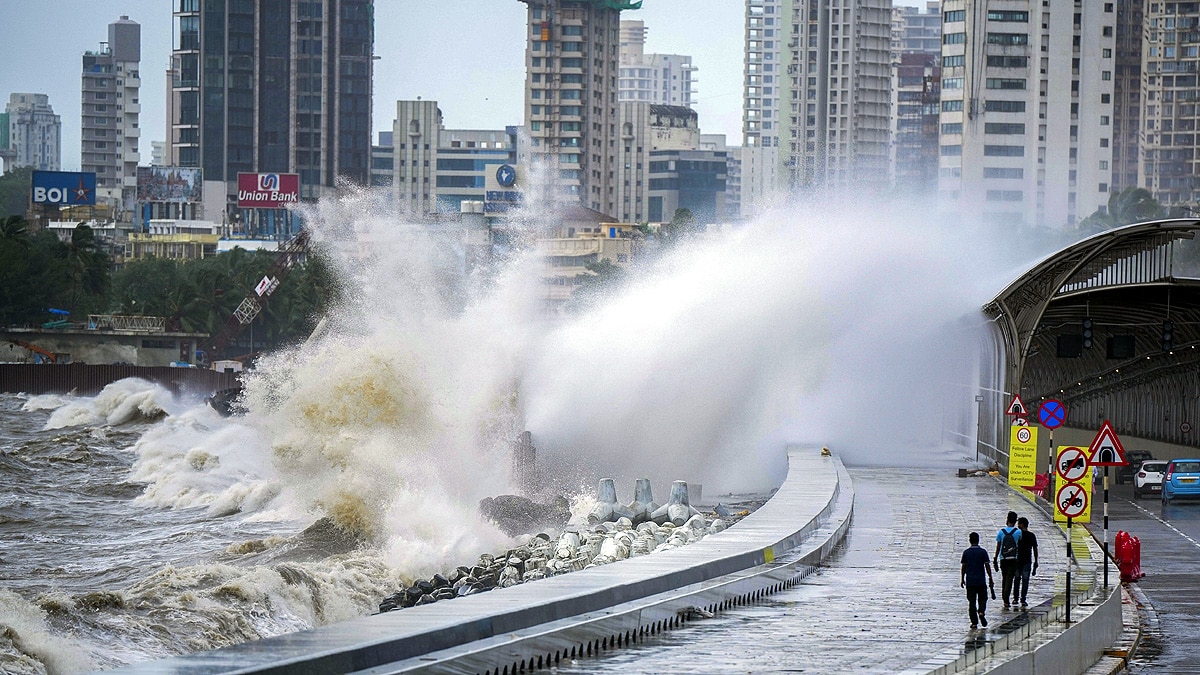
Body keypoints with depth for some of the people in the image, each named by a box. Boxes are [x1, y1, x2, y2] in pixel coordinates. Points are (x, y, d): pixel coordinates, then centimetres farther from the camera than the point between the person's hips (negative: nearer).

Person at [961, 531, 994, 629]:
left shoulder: (966, 552, 1)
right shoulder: (983, 552, -3)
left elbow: (964, 567, 5)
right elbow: (987, 566, -3)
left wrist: (963, 579, 15)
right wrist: (990, 579, 4)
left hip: (970, 581, 1)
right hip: (981, 581, -1)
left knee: (972, 602, 5)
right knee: (982, 599, 12)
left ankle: (974, 622, 1)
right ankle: (981, 612, -17)